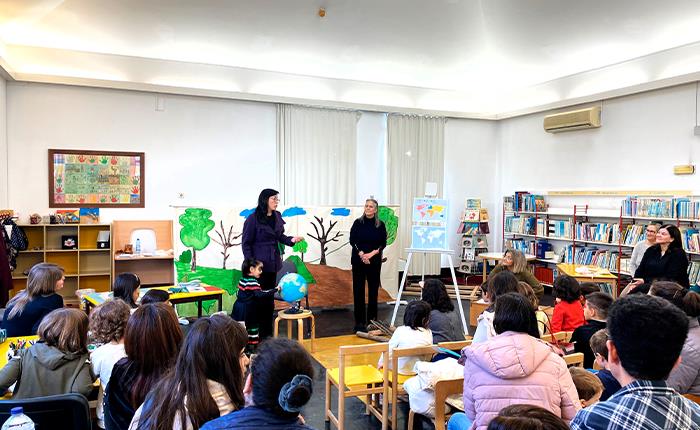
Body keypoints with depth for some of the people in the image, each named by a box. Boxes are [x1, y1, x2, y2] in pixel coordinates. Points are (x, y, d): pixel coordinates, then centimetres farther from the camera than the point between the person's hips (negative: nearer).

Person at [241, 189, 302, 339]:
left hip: (273, 263, 6)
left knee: (270, 297, 11)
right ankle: (257, 332, 9)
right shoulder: (253, 219, -11)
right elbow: (246, 243, -8)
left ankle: (267, 331, 21)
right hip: (259, 263, -6)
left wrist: (291, 240, -2)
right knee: (259, 298, -2)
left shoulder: (277, 216, 7)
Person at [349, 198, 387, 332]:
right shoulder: (358, 223, 1)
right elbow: (352, 240, -3)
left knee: (373, 289, 4)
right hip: (358, 260, -1)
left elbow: (383, 243, 1)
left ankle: (372, 319, 14)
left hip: (374, 261, 1)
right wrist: (361, 254, -15)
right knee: (358, 290, -1)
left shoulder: (380, 225, 3)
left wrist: (371, 253, -13)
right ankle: (359, 321, 4)